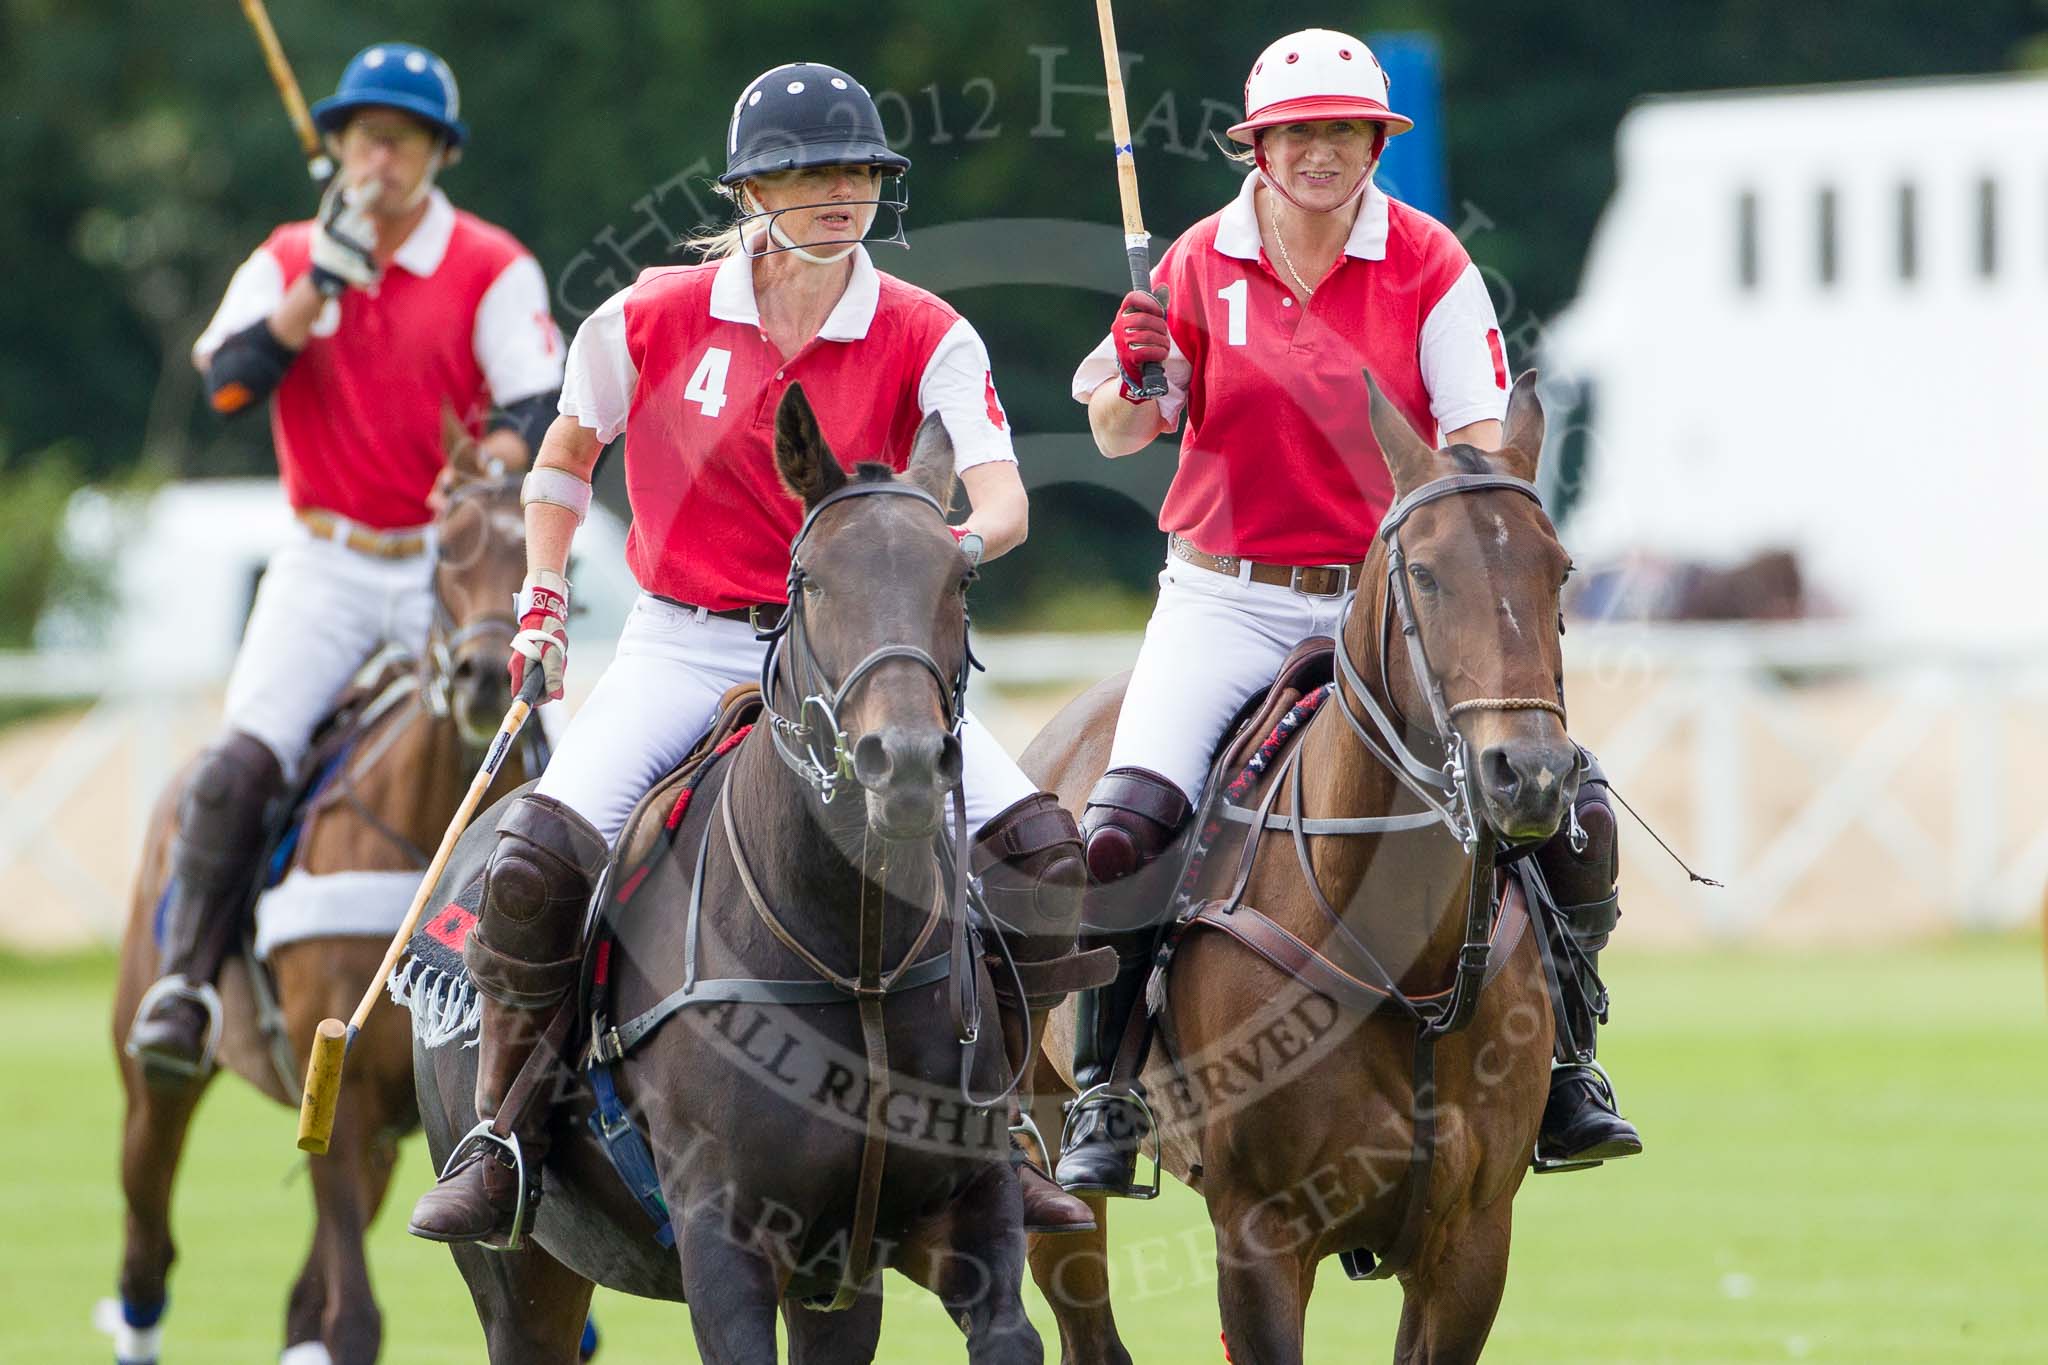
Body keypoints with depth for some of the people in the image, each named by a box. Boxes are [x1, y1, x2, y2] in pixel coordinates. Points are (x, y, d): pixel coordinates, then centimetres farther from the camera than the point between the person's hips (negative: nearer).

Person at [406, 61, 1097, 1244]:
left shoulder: (925, 338, -4)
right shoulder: (655, 320, -4)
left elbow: (1004, 495, -17)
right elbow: (566, 455, 14)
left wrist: (962, 541, -39)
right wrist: (542, 605, 6)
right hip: (685, 648, -1)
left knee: (1042, 846, -15)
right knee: (541, 856, -24)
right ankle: (504, 1138, -7)